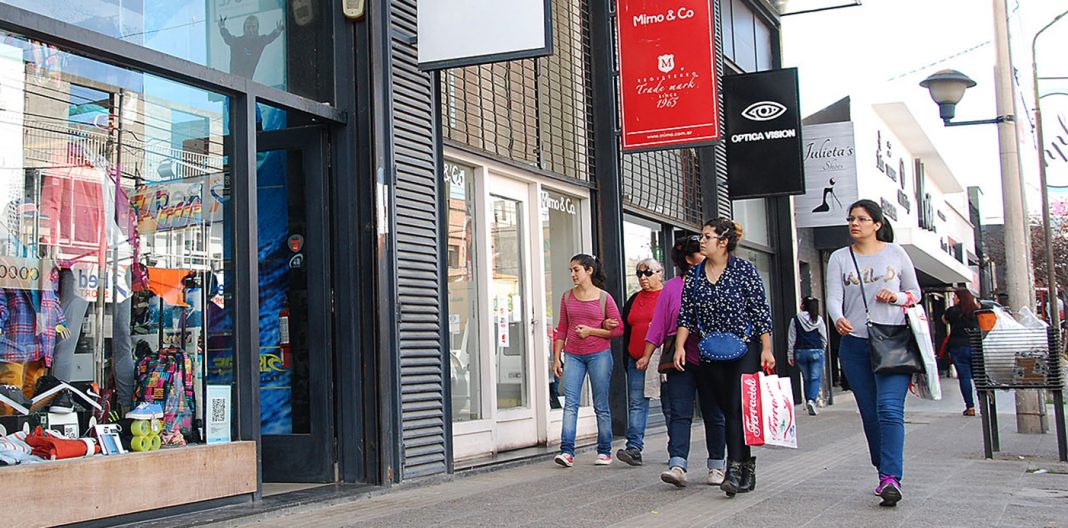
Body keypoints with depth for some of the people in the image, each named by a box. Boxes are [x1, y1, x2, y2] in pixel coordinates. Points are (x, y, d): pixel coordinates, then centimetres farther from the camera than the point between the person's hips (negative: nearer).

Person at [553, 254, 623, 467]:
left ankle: (604, 451, 14)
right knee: (570, 403, -8)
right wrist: (557, 357, 9)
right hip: (573, 356, 3)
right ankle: (567, 451, -12)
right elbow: (562, 329, 14)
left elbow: (618, 329, 0)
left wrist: (591, 331, -11)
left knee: (601, 405, 4)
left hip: (599, 355, -3)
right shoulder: (567, 297, 10)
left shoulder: (604, 298, -1)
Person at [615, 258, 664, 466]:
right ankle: (634, 448, -10)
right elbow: (626, 331, 20)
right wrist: (627, 359, 11)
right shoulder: (634, 300, 16)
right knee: (636, 403, -5)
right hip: (637, 361, 5)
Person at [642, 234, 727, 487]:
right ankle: (677, 465, -15)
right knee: (679, 414, -9)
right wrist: (647, 355, 4)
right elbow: (658, 324, 5)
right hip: (680, 360, -1)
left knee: (714, 414, 9)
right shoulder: (672, 287, 4)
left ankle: (717, 466, 20)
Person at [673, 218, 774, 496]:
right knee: (728, 410, 5)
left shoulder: (745, 270, -5)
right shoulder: (694, 275, 7)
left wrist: (766, 349, -9)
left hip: (745, 351, -4)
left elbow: (761, 311, -5)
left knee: (739, 407, -14)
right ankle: (746, 468, 13)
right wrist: (680, 346, -5)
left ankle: (735, 470, -17)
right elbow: (686, 314, 7)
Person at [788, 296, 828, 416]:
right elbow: (824, 338, 2)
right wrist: (821, 350, 18)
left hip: (800, 352, 1)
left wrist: (790, 355, 5)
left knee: (806, 378, 13)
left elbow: (791, 339, -1)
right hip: (816, 351, -1)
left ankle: (808, 401, 14)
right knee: (816, 378, -2)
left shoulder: (795, 319, -3)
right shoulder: (818, 319, -2)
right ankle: (812, 400, -21)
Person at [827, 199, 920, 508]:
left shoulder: (896, 253, 7)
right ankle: (884, 473, 18)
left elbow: (915, 292, 15)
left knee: (889, 409, -16)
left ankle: (890, 478, -19)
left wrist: (897, 297, -8)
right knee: (869, 413, 6)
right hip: (855, 344, 2)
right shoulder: (840, 258, 8)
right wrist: (838, 319, -24)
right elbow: (833, 297, -3)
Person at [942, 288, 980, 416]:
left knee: (964, 377, -1)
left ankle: (970, 407, -4)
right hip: (976, 347, 3)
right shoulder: (976, 311, 6)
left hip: (958, 348, -3)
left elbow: (944, 320, 16)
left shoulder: (953, 311, -3)